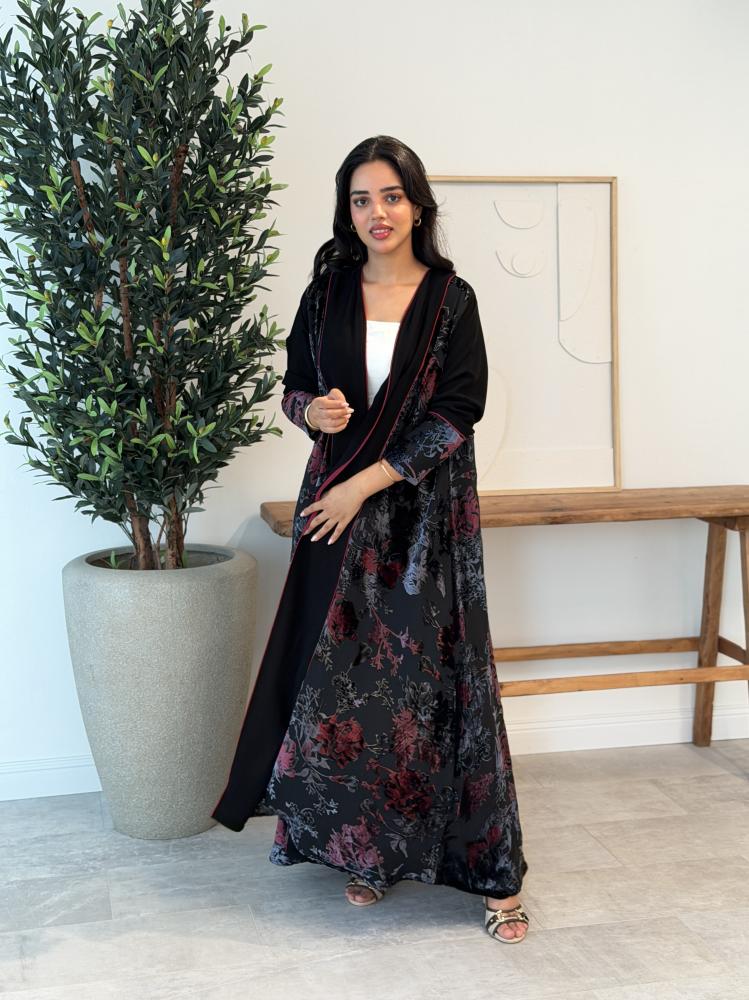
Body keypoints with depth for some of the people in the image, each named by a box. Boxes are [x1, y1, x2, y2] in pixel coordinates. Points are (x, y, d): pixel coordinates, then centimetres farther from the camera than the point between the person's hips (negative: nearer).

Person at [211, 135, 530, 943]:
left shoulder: (451, 300, -2)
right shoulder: (327, 293, 6)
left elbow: (457, 412, -9)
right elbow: (294, 388, 13)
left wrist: (366, 483, -14)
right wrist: (312, 412, -12)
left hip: (427, 512, -2)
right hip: (339, 509, 3)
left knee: (437, 676, -1)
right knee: (343, 679, 3)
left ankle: (490, 869, 8)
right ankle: (368, 847, 19)